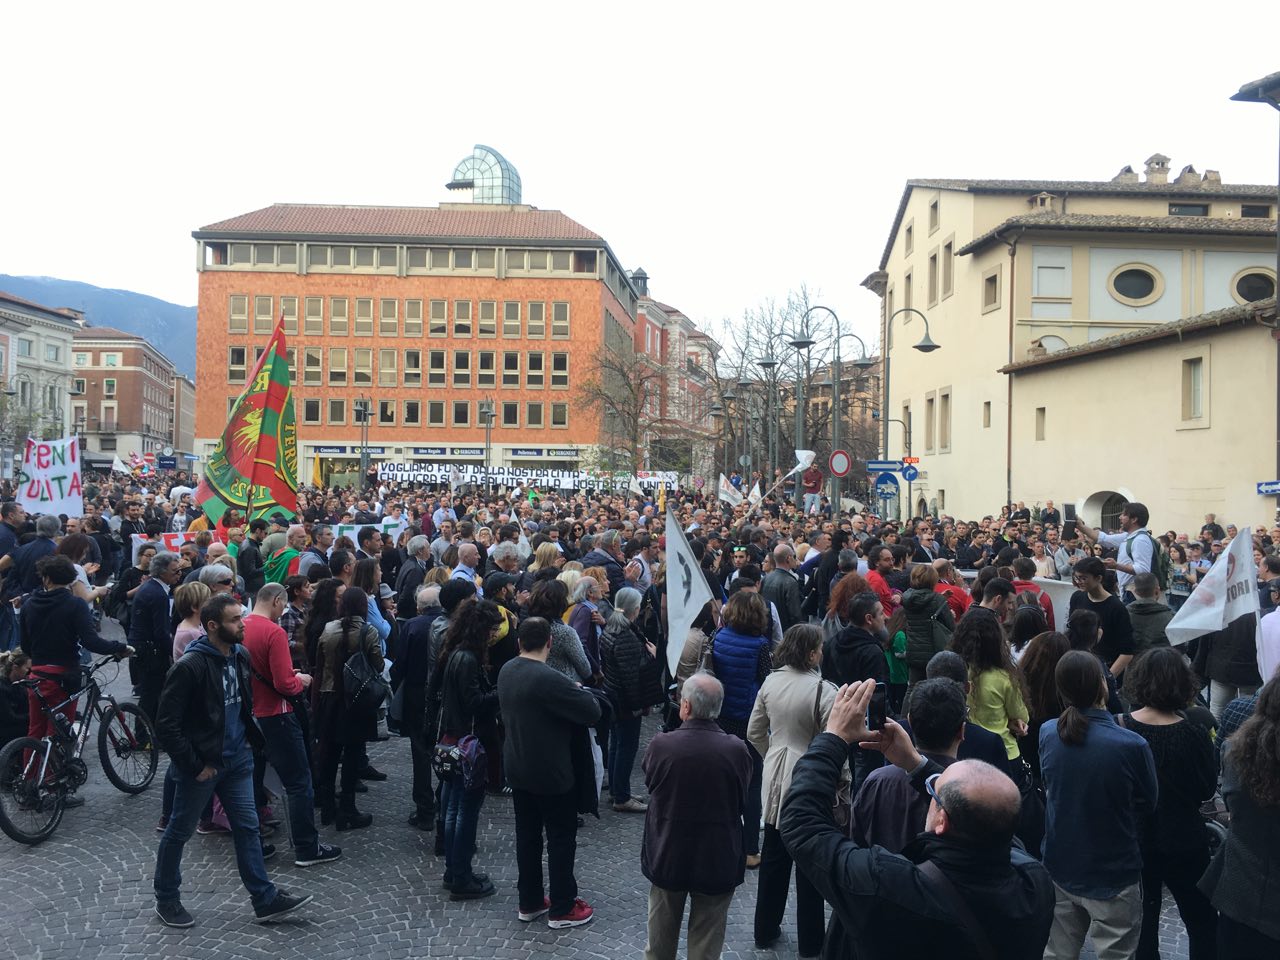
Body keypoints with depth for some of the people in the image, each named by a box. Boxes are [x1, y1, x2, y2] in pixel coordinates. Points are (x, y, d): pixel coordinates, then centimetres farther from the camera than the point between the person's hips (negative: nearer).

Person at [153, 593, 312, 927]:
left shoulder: (241, 658, 2)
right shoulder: (190, 666, -21)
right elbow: (166, 725, -20)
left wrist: (250, 739, 10)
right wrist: (195, 765, -17)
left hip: (237, 761, 7)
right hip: (203, 765, -6)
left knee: (248, 828, 9)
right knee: (179, 832, 12)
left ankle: (265, 900, 15)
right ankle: (166, 899, 30)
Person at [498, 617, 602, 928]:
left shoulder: (506, 671, -1)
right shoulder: (549, 679, -27)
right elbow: (593, 711, -24)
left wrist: (570, 691, 7)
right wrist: (579, 691, -3)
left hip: (517, 768, 8)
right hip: (551, 773, -8)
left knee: (527, 835, 17)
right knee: (562, 838, 6)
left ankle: (529, 903, 27)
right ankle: (562, 908, 15)